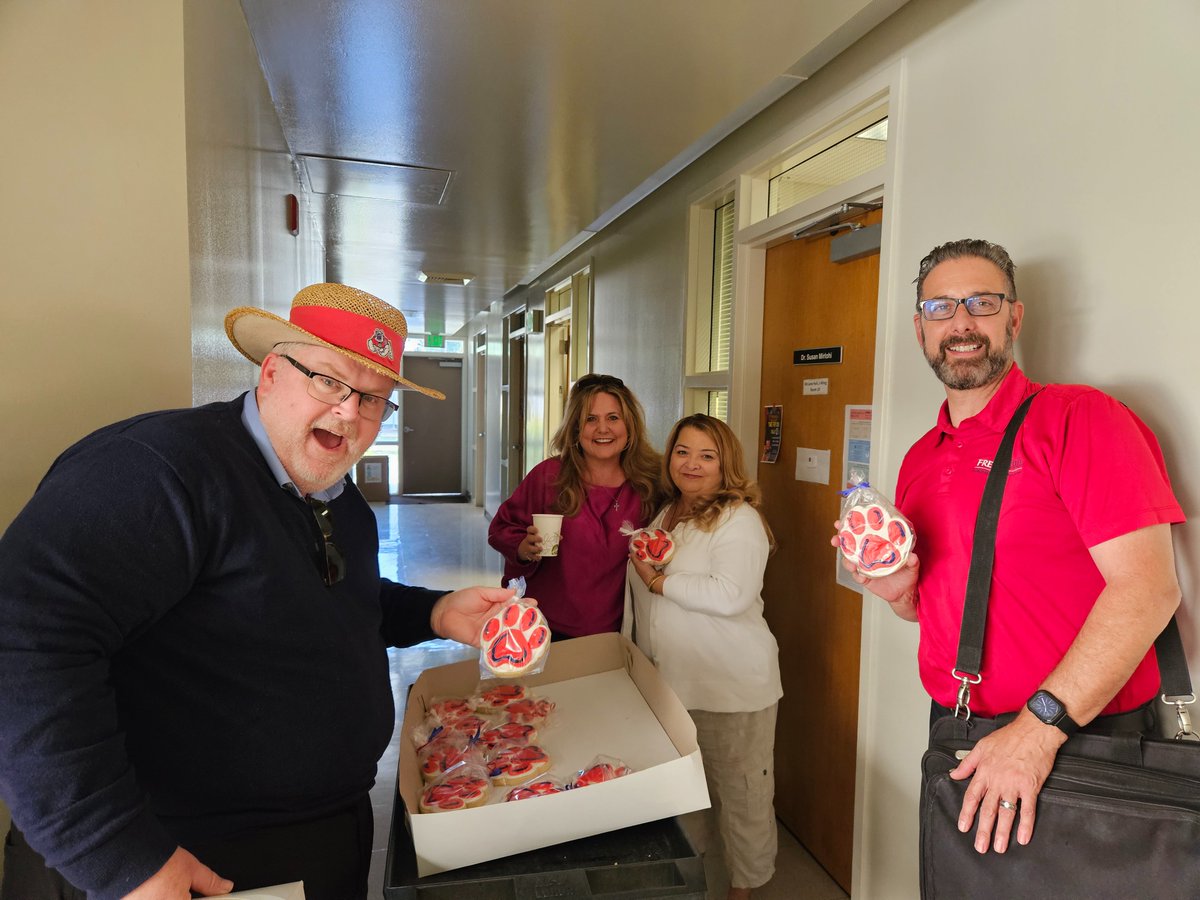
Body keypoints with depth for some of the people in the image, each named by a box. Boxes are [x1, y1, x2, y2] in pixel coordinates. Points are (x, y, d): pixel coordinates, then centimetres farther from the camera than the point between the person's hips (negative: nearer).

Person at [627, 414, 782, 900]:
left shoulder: (738, 519, -15)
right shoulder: (665, 513, 10)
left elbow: (730, 596, -28)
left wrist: (657, 580, -21)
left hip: (730, 687, -7)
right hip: (667, 680, 7)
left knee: (738, 792, 9)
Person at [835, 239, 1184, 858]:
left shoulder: (1078, 418, -12)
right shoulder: (919, 459, 7)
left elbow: (1146, 588, -21)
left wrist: (1039, 727, -25)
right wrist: (899, 591, -7)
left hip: (1076, 743, -6)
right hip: (956, 739, 6)